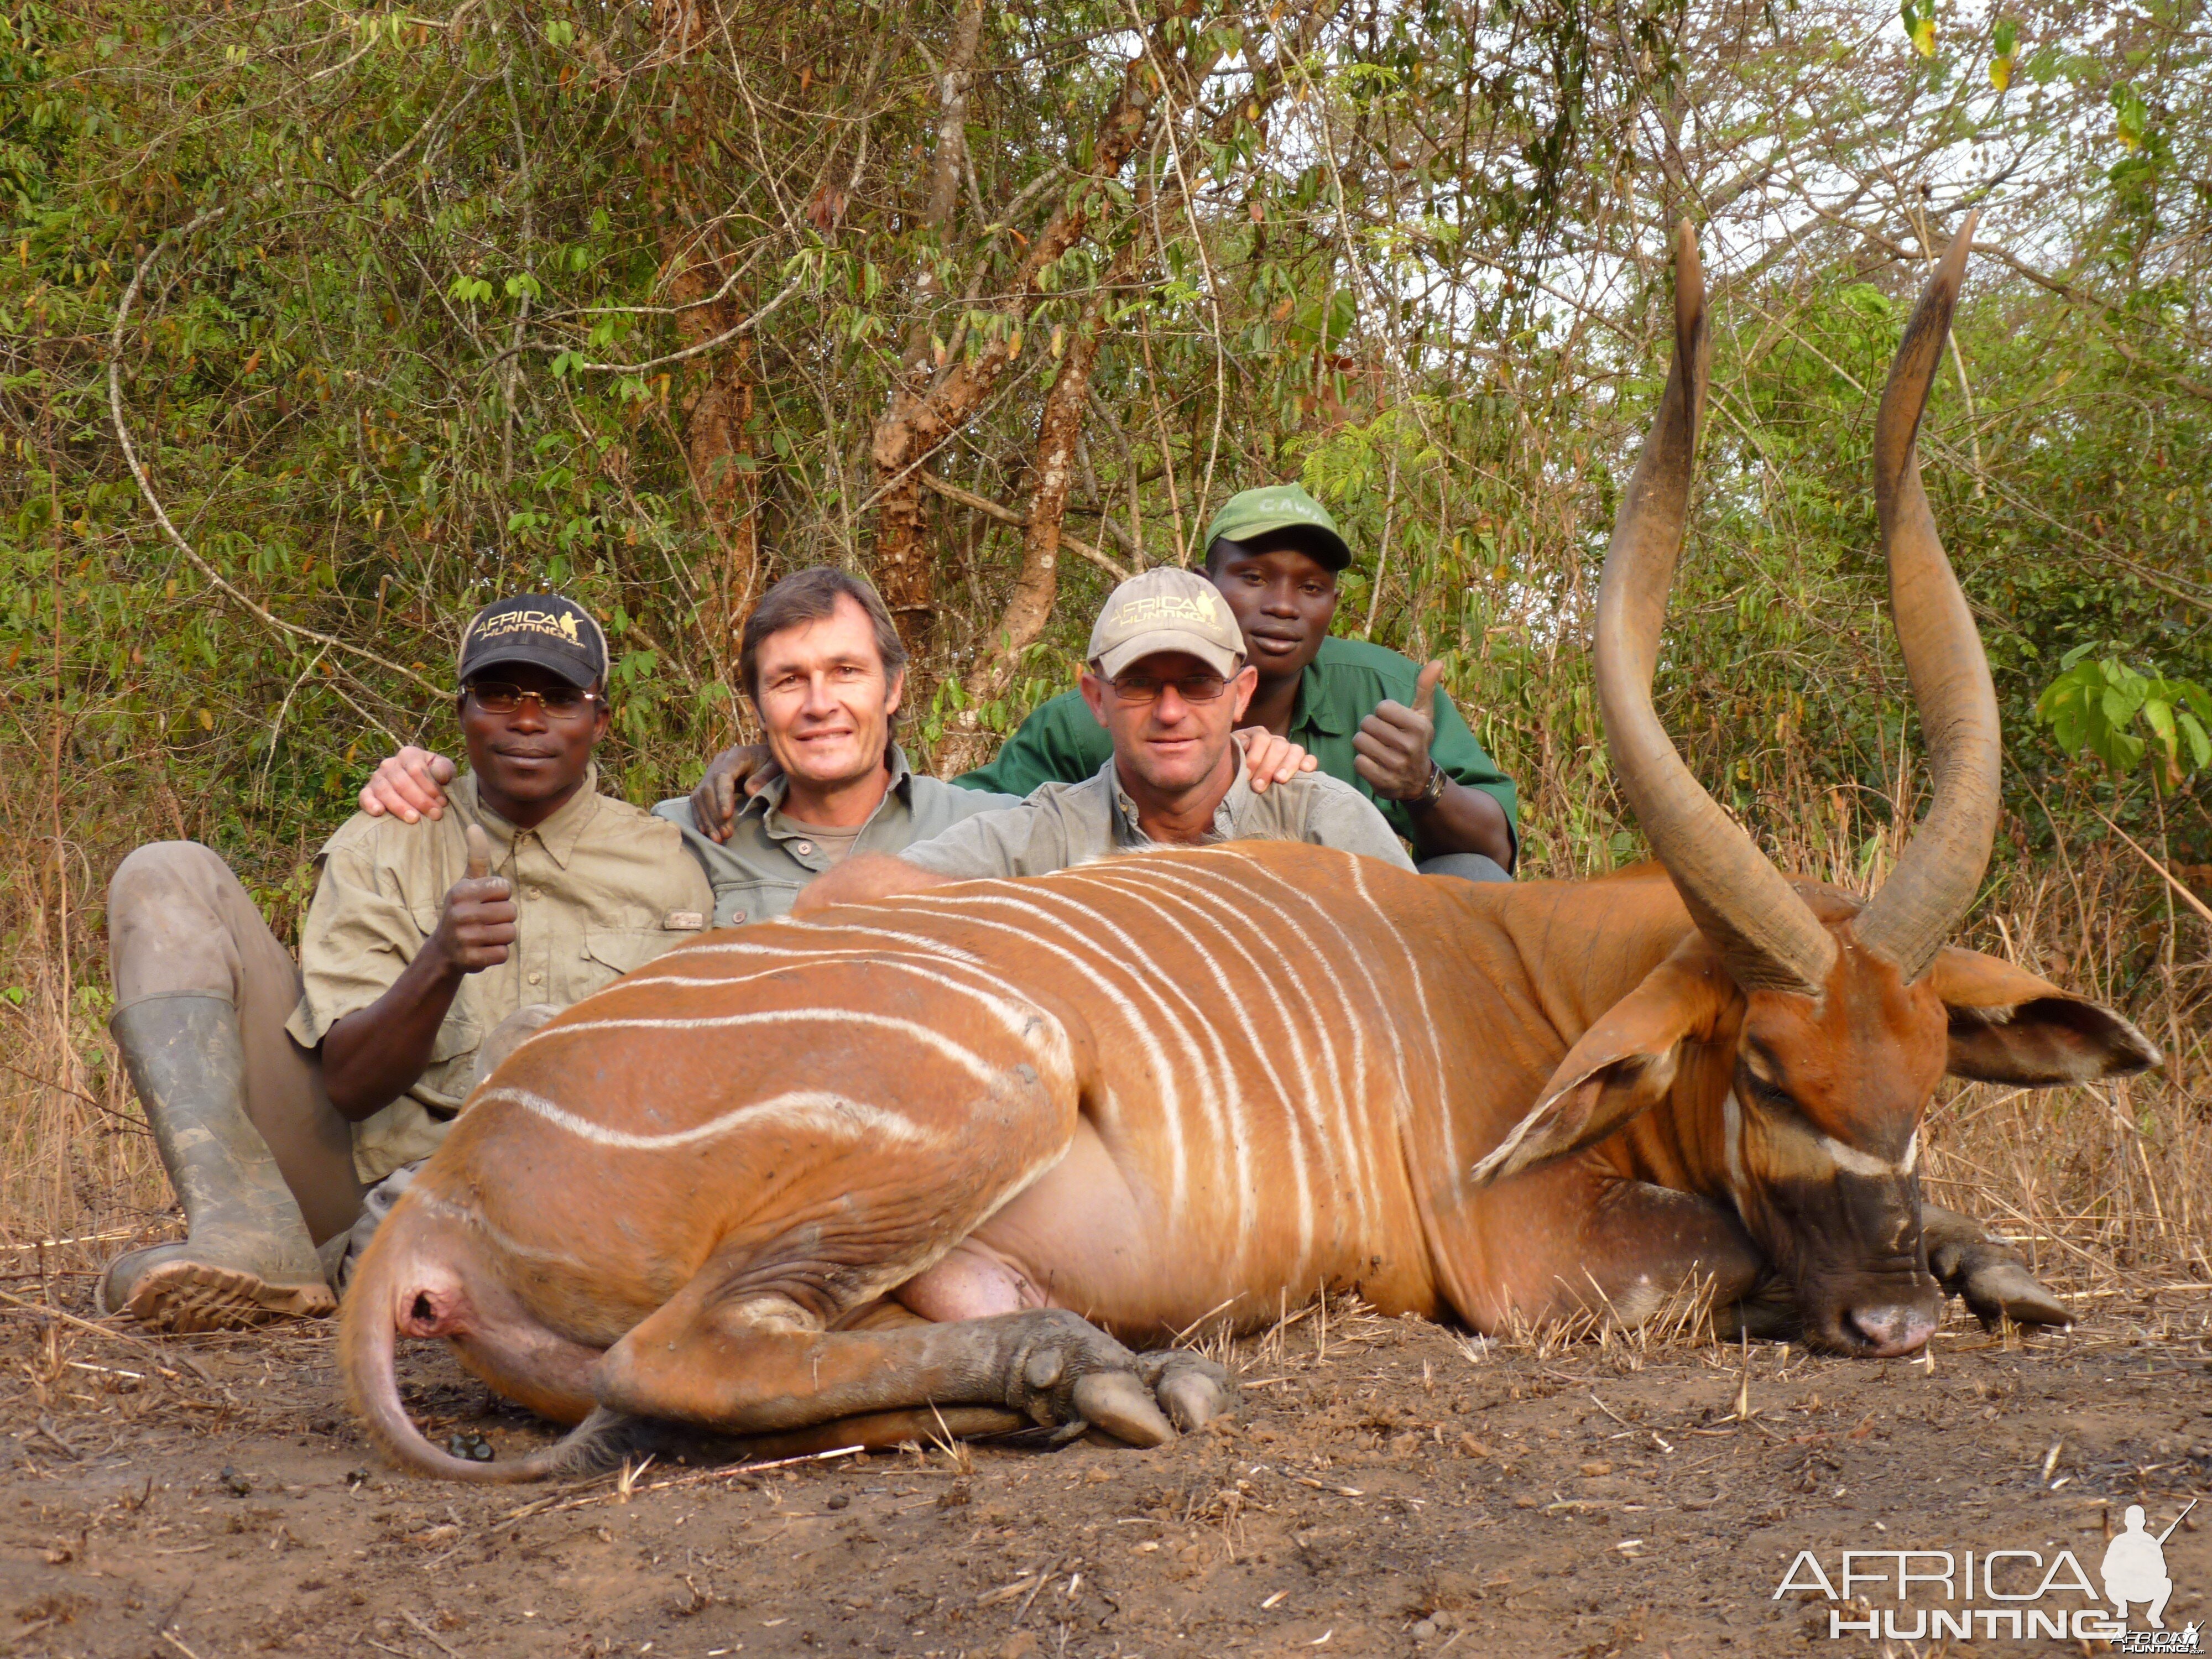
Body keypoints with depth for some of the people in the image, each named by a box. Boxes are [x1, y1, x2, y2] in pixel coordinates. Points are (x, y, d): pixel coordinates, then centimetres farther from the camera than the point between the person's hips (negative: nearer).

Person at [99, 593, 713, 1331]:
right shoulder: (380, 849, 6)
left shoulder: (662, 870, 3)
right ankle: (249, 1232, -28)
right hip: (357, 1174, 2)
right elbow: (350, 1086, -7)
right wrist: (440, 965, -26)